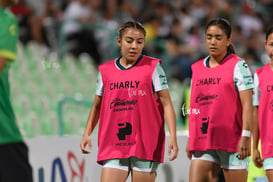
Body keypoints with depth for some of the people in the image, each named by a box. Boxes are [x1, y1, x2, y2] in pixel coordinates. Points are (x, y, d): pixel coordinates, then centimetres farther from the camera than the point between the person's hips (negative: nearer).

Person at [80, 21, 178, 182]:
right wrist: (87, 133, 8)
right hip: (113, 147, 3)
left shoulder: (153, 67, 2)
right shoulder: (106, 71, 11)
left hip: (145, 145, -3)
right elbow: (97, 106, 20)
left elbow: (166, 104, -1)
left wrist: (173, 136, -12)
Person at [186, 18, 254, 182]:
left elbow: (247, 104, -8)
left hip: (232, 142, -5)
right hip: (202, 142, 5)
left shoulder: (238, 65, -2)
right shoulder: (197, 68, 15)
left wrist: (245, 136, -17)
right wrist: (191, 139, 17)